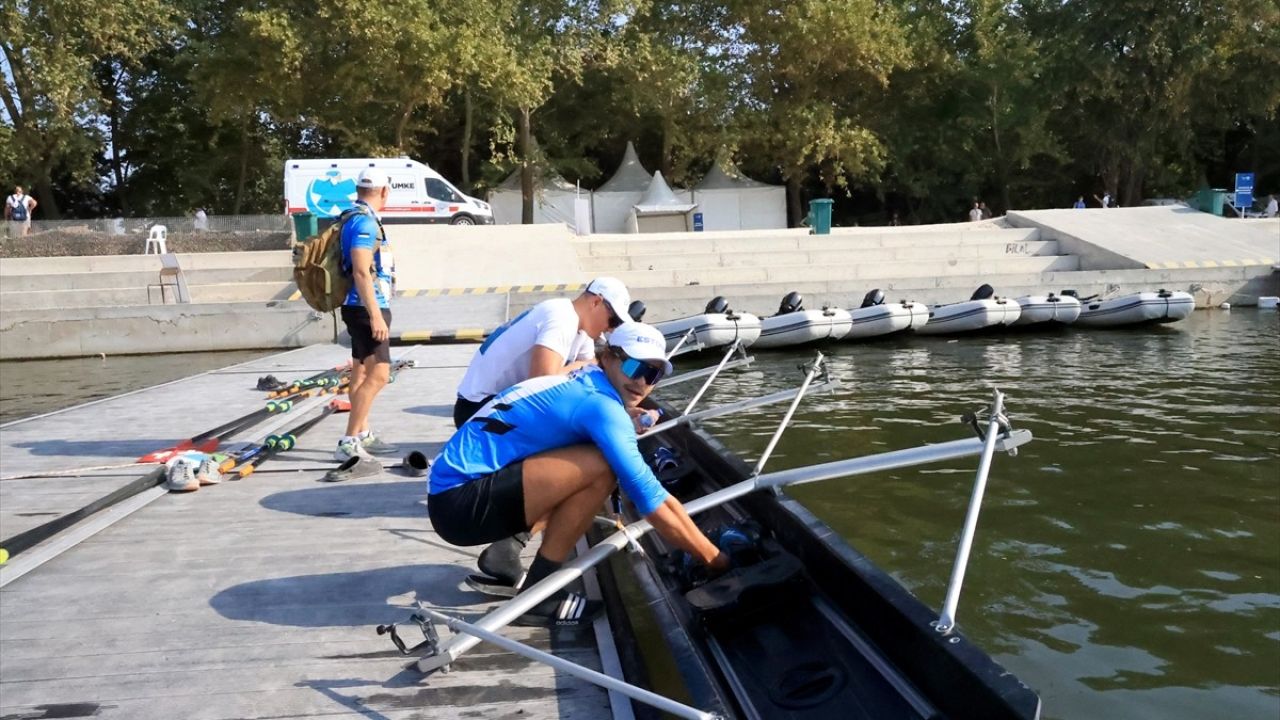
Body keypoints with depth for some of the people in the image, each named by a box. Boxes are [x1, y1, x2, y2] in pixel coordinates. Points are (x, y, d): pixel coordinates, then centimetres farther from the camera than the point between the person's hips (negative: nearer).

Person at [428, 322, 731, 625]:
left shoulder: (580, 385, 12)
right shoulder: (600, 404, -16)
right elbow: (651, 499, -17)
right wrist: (715, 559, -10)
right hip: (460, 502, -10)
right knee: (600, 467, -21)